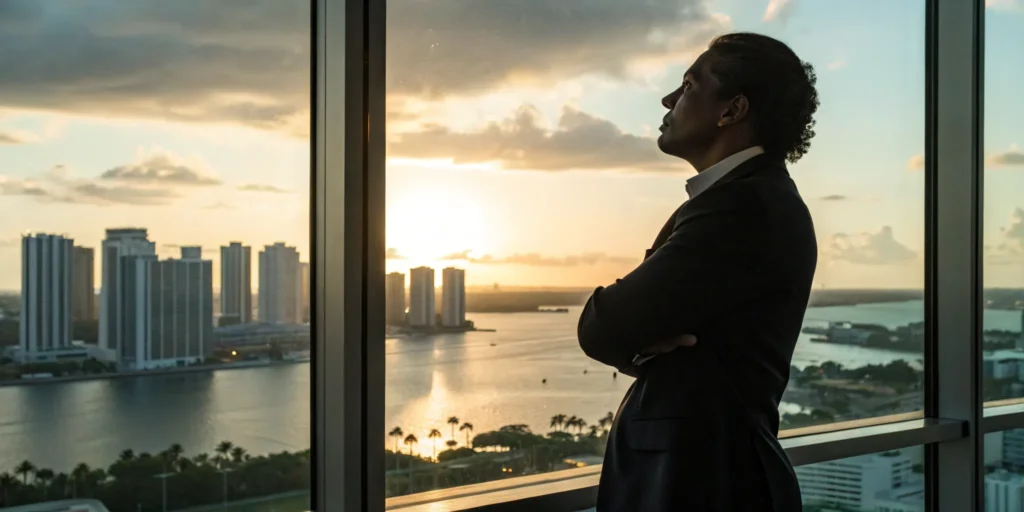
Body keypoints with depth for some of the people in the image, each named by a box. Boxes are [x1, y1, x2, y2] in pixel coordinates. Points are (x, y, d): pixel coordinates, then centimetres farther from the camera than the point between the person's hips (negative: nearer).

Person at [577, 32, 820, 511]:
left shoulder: (747, 205, -21)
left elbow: (601, 329, -21)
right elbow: (618, 326, 8)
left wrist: (640, 340, -1)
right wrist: (642, 339, -12)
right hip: (700, 463, 9)